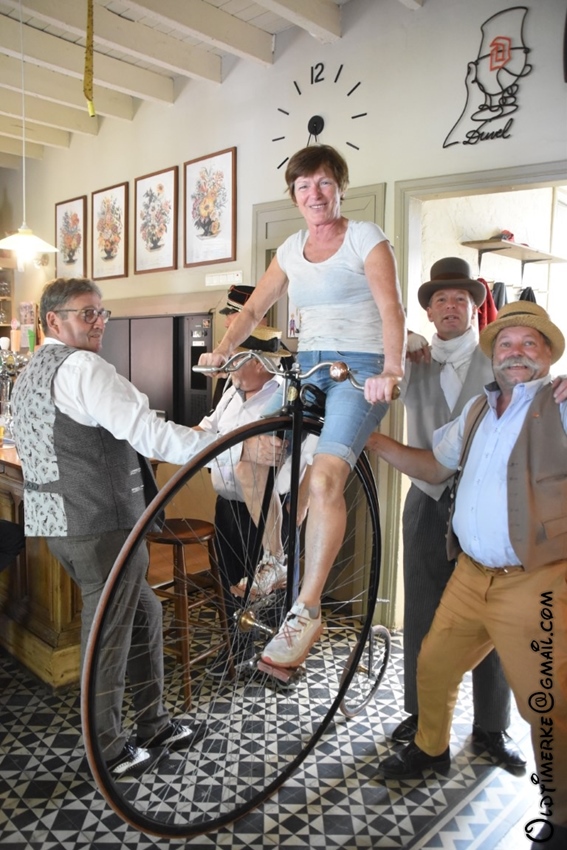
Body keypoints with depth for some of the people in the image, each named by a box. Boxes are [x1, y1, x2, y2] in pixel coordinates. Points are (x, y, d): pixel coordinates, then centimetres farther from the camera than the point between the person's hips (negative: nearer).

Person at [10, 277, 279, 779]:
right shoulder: (81, 367, -16)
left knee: (143, 612, 19)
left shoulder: (30, 375, 18)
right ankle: (108, 752, 25)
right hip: (102, 522, -10)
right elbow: (151, 433, -27)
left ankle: (154, 725, 32)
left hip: (56, 518, 10)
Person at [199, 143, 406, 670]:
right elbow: (253, 309, 16)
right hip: (307, 366, 6)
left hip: (360, 368, -6)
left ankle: (306, 611, -16)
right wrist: (223, 350, 1)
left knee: (324, 478, -24)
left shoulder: (366, 238, -1)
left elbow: (391, 309, -14)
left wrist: (391, 371, -30)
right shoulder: (292, 250, 15)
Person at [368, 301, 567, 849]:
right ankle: (430, 749, 47)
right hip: (470, 574, 7)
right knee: (433, 666, 20)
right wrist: (371, 438, 12)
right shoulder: (478, 409, 13)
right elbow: (435, 466, 20)